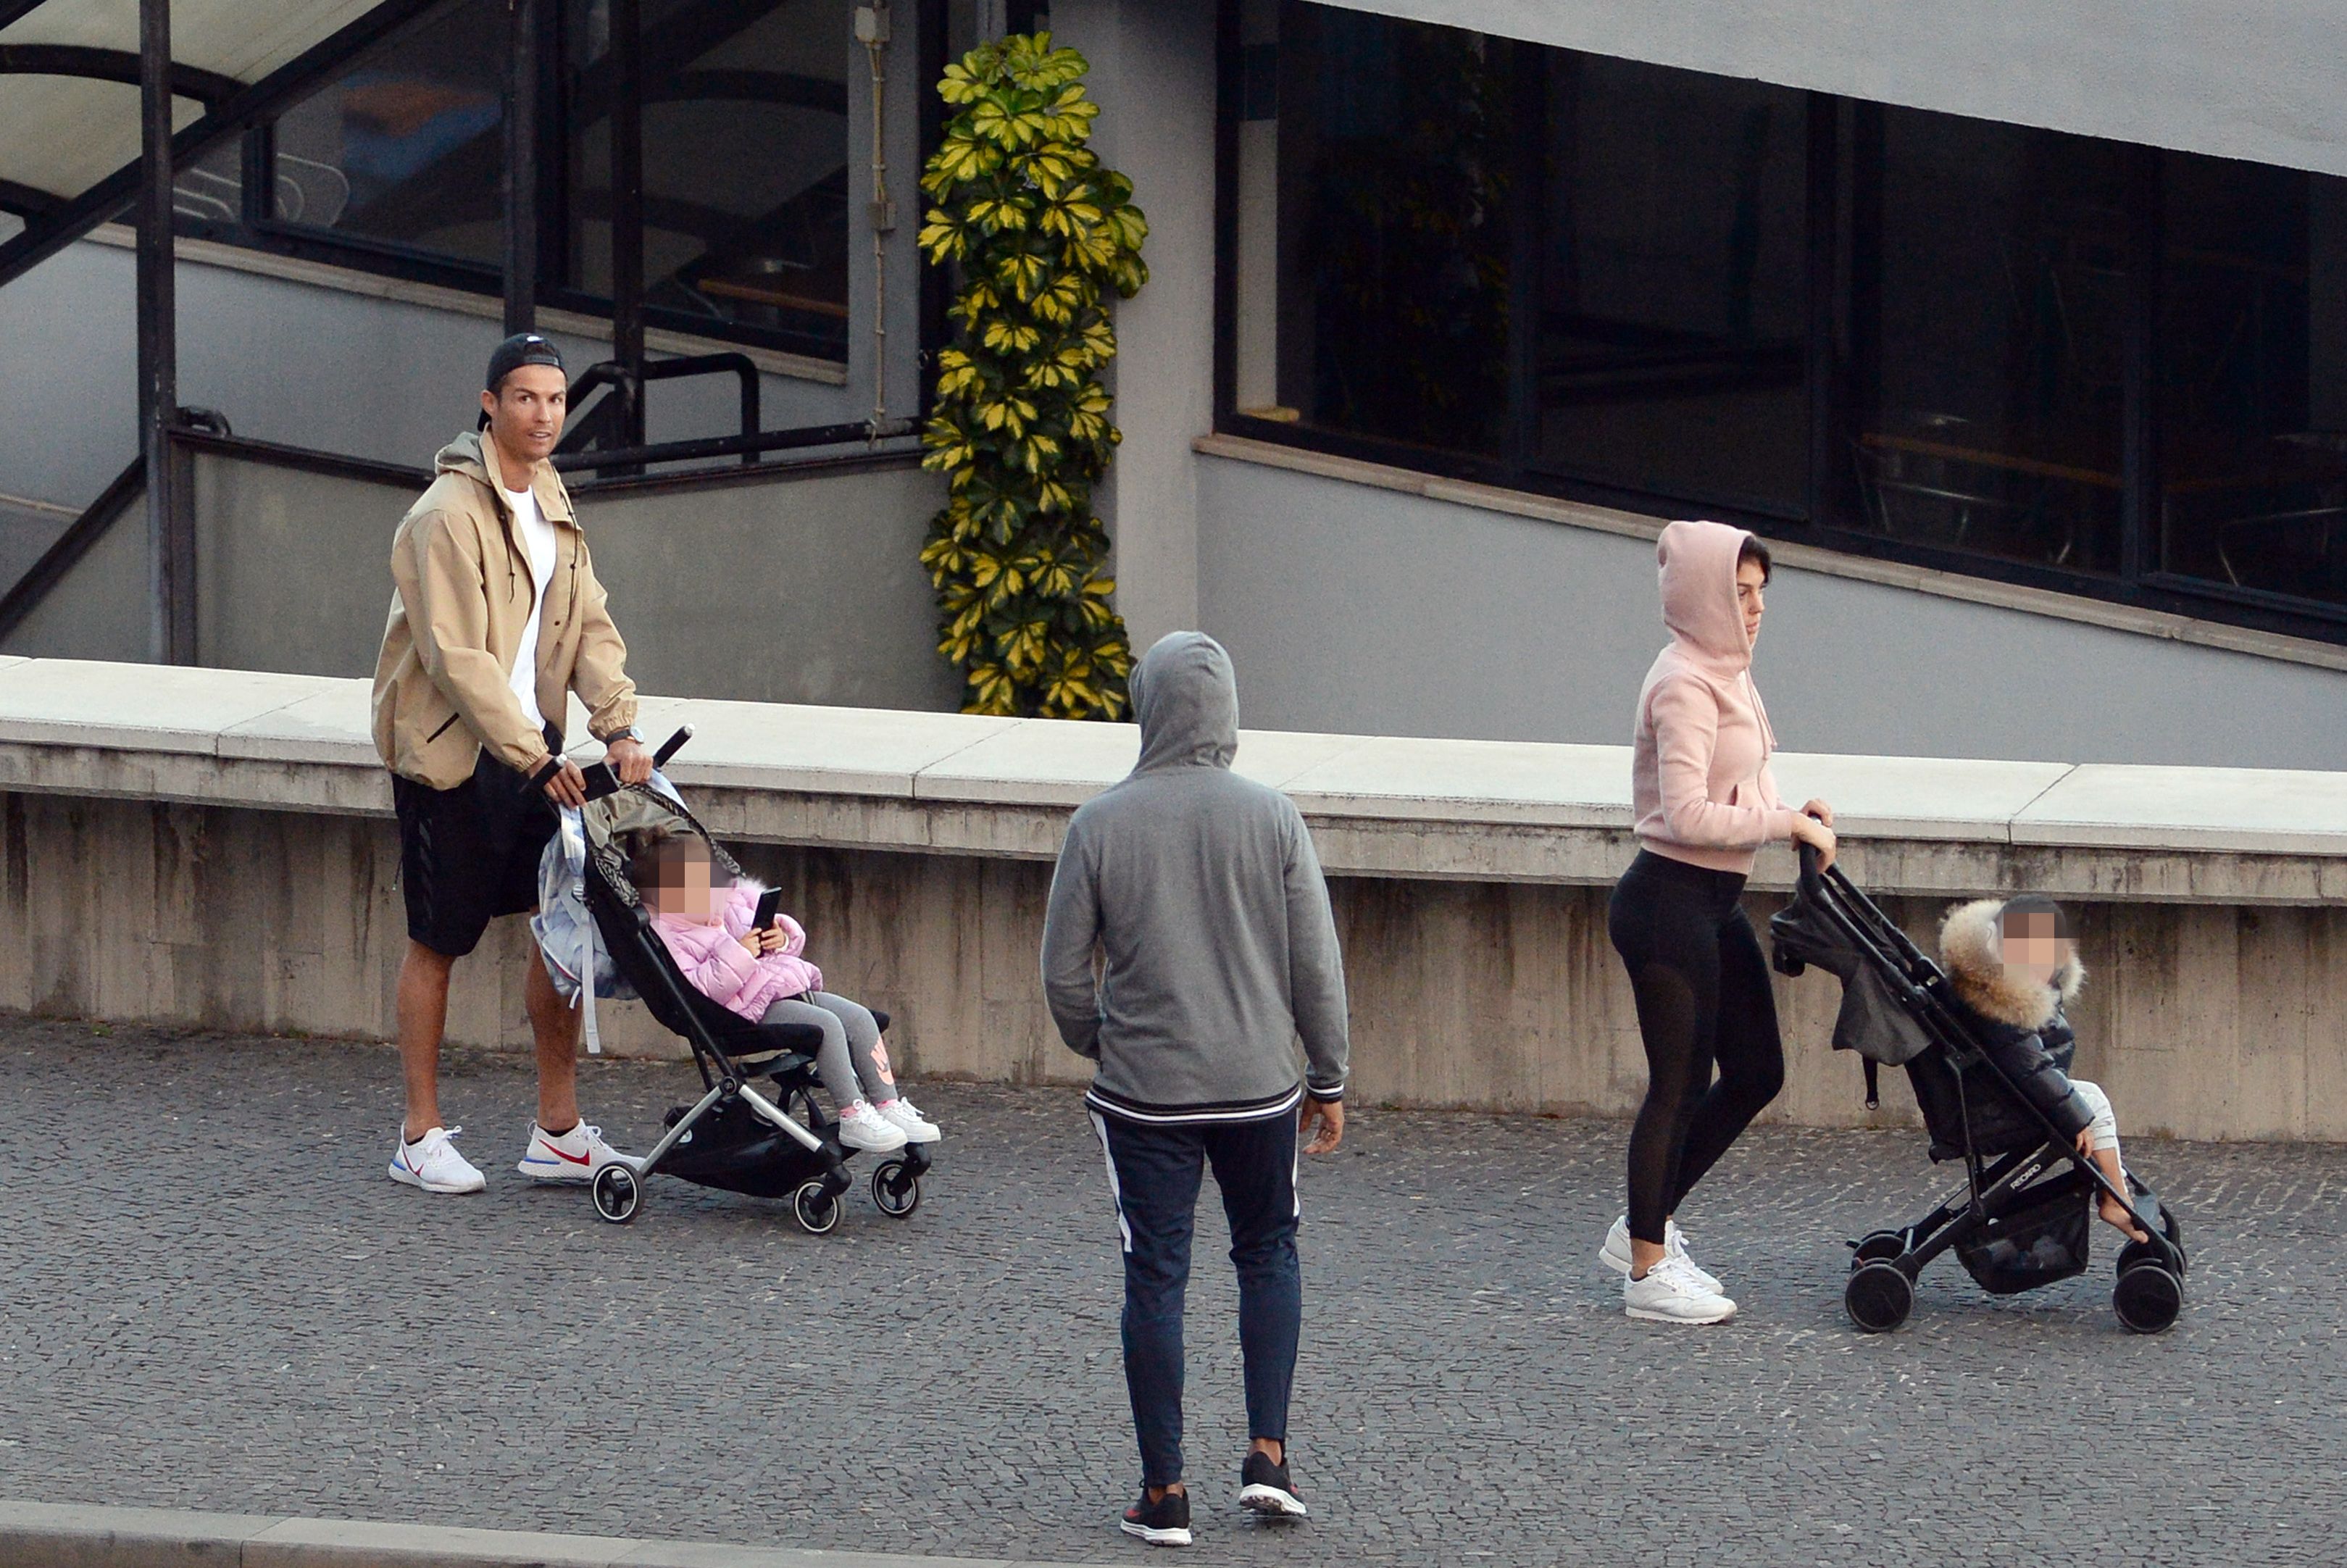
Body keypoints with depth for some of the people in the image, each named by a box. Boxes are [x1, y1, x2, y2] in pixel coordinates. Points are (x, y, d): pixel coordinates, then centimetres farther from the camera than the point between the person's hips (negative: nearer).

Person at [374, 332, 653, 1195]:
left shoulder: (553, 509, 11)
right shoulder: (448, 515, -16)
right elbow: (456, 656, -21)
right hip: (449, 752, -7)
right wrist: (535, 758, -23)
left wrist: (618, 729, -8)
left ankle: (558, 1133, 12)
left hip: (529, 746, 7)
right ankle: (420, 1138, 13)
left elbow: (590, 629, 7)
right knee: (438, 942, 2)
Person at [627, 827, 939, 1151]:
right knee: (827, 1025, -27)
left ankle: (889, 1106, -2)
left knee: (860, 1018, -5)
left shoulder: (734, 901, 15)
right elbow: (700, 989, -22)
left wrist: (785, 938, 0)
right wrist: (737, 955, -25)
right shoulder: (670, 938, -9)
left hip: (794, 984, 9)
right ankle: (853, 1118, -25)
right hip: (754, 1006, -9)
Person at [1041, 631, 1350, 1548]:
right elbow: (1317, 964, -2)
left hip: (1142, 1090, -1)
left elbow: (1064, 970, -1)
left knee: (1155, 1280, 5)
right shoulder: (1272, 818, -6)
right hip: (1259, 1087, 1)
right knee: (1268, 1254, 19)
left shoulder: (1099, 824, -7)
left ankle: (1164, 1493, 7)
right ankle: (1268, 1454, 8)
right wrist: (1328, 1078, 10)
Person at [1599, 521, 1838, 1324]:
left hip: (1714, 904, 10)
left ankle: (1644, 1228, 24)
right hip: (1669, 902, -10)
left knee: (1755, 1072, 13)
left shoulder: (1723, 675, 12)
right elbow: (1689, 816, -25)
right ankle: (1648, 1271, 9)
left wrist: (1786, 814, 2)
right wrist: (1785, 822, -17)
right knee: (1679, 1084, -2)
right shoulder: (1684, 684, -18)